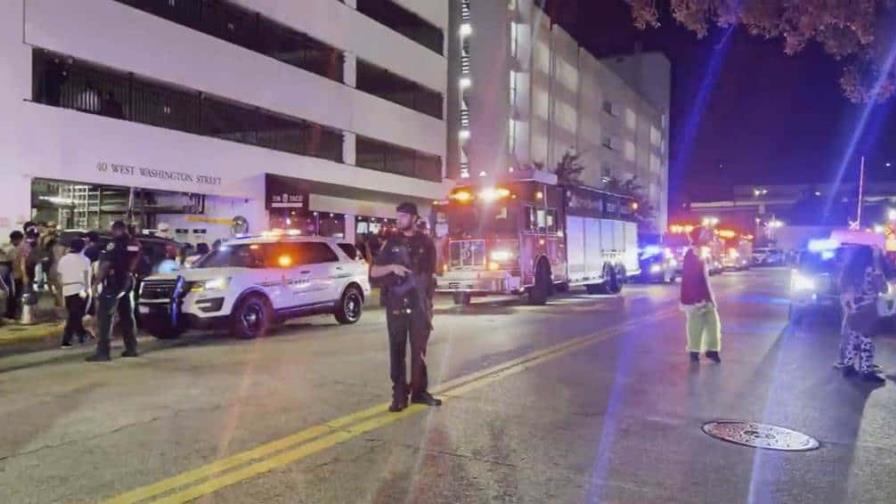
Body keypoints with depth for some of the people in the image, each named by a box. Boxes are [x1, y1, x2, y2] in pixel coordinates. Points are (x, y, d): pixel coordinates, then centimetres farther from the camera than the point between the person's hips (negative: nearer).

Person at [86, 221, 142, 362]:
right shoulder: (135, 243, 10)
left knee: (104, 316, -7)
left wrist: (97, 281, -13)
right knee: (127, 315, 16)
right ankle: (131, 348, 20)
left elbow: (106, 264, -18)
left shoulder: (115, 243, -13)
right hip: (128, 281, 8)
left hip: (114, 282, -8)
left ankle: (103, 351, -12)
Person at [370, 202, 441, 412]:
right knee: (397, 350, -1)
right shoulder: (392, 242, 7)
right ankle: (399, 394, 2)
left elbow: (431, 273, 12)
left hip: (419, 303, 0)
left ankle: (419, 391, 13)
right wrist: (392, 267, -13)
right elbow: (374, 272, 6)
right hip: (396, 303, 0)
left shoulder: (426, 243, 7)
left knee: (419, 349, 4)